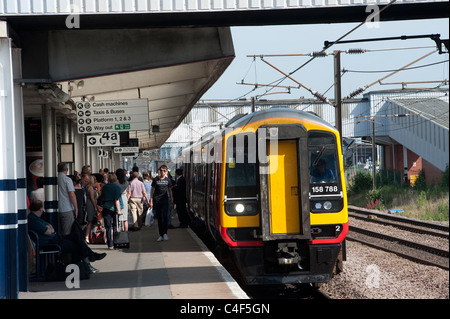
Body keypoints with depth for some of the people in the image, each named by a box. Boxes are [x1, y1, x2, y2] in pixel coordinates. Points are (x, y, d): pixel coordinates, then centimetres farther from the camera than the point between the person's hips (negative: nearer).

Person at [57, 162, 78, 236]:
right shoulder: (67, 179, -9)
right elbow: (72, 195, -14)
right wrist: (76, 208, -5)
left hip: (57, 210, 5)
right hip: (67, 210, -5)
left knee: (58, 232, 11)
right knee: (67, 233, -1)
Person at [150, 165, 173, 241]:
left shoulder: (168, 180, 7)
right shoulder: (156, 179, 4)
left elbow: (170, 191, 13)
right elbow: (152, 190, 7)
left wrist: (172, 202, 11)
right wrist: (151, 201, 1)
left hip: (165, 200, 0)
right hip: (156, 201, 1)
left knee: (164, 217, -15)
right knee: (159, 218, 4)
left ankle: (165, 233, -11)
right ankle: (161, 235, 8)